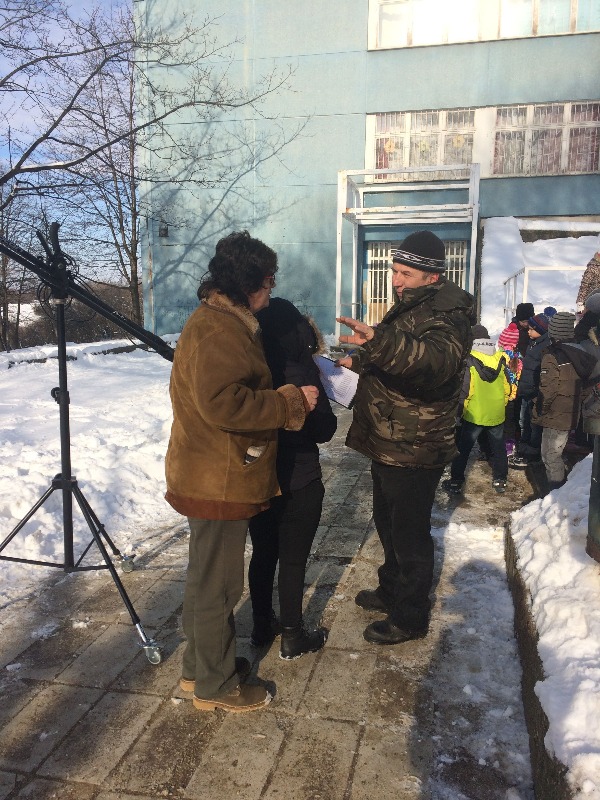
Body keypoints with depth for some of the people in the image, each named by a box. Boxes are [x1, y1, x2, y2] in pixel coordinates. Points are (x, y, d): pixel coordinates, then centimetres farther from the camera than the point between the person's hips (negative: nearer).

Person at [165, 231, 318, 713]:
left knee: (208, 577, 21)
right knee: (218, 584, 4)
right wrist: (291, 401, -20)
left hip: (217, 476, 11)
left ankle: (200, 666, 37)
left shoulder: (220, 321, 15)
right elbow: (222, 403, -29)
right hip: (220, 481, -11)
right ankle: (216, 685, 22)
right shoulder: (219, 328, -20)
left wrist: (288, 399, 11)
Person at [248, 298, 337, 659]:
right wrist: (329, 416, 4)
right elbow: (323, 429, -14)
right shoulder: (300, 369, -19)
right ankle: (293, 637, 22)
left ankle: (262, 625, 33)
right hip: (298, 482, -5)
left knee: (263, 553, 19)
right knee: (293, 559, 8)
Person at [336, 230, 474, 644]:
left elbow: (436, 360, -44)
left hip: (415, 450, -10)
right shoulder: (409, 306, 12)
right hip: (388, 442, 10)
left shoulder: (446, 315, -20)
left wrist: (379, 340, -57)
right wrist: (361, 362, 25)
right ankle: (392, 590, 42)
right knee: (388, 521, 22)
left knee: (410, 533, 3)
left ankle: (410, 617, 21)